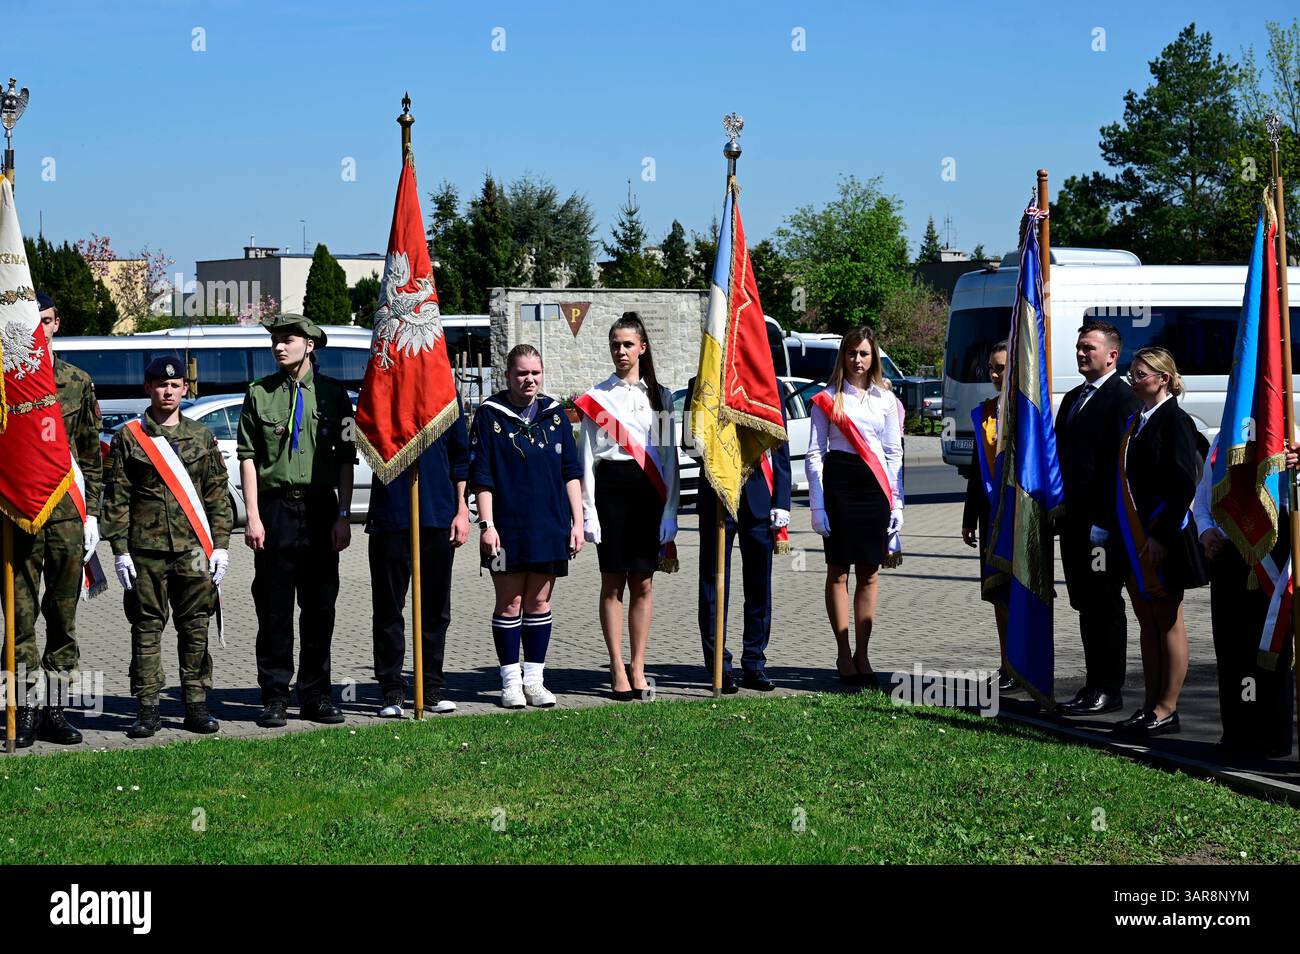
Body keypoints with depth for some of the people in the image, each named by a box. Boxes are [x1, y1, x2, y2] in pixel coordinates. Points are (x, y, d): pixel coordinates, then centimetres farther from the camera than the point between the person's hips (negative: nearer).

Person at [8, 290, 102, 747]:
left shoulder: (78, 382, 10)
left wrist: (91, 512, 8)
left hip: (67, 511, 3)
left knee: (64, 615, 6)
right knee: (21, 614, -1)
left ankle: (55, 710, 14)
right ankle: (26, 712, 5)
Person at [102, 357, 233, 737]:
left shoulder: (201, 436, 10)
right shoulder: (129, 437, 4)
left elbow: (217, 494, 11)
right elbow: (116, 498, 2)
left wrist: (220, 544, 5)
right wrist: (120, 548, -5)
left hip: (194, 549, 2)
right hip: (146, 549, -2)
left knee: (195, 627, 4)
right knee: (147, 628, 2)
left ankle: (196, 704, 12)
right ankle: (148, 708, 7)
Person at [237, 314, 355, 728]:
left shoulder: (333, 394, 6)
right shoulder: (260, 393, 5)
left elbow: (346, 460, 5)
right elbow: (248, 457, 2)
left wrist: (343, 516, -2)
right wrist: (253, 517, -6)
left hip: (321, 509, 1)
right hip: (275, 509, -1)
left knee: (320, 608, 4)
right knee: (274, 609, 1)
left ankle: (315, 696, 13)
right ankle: (274, 697, 7)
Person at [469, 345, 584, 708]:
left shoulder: (555, 413, 9)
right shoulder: (490, 415, -1)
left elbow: (572, 471, 10)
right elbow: (481, 476, -3)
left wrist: (577, 521, 5)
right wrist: (486, 524, -10)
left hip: (550, 526, 3)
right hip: (508, 527, -3)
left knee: (540, 602, 7)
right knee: (510, 603, 2)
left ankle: (534, 679, 14)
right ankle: (511, 681, 9)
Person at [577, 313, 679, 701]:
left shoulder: (660, 396, 10)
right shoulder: (597, 397, 5)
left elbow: (669, 454, 10)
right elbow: (588, 456, 3)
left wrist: (669, 511, 3)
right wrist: (588, 511, -5)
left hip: (649, 490, 2)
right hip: (612, 485, -2)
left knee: (643, 582, 3)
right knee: (613, 582, 0)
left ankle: (638, 667, 10)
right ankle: (618, 669, 5)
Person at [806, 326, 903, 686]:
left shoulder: (886, 399, 11)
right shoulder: (827, 399, 4)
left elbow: (894, 454, 12)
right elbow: (814, 454, 3)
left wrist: (896, 503, 5)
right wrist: (817, 505, -4)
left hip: (874, 486, 2)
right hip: (839, 482, -2)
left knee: (869, 573, 2)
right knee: (838, 571, 0)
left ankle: (862, 654, 8)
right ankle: (844, 654, 6)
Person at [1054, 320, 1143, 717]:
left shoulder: (1123, 398, -11)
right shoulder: (1073, 398, 17)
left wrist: (1104, 521, -20)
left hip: (1104, 522, -9)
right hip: (1074, 519, 9)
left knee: (1106, 606, -1)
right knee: (1085, 605, 13)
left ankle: (1109, 690, 5)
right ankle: (1093, 683, 20)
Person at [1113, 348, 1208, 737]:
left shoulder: (1175, 421, -11)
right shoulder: (1137, 421, 14)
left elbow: (1184, 484, -17)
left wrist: (1161, 535, -20)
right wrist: (1126, 535, 12)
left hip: (1162, 536, -9)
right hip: (1135, 536, 9)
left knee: (1168, 622, -1)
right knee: (1147, 621, 12)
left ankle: (1167, 709, 4)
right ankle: (1151, 705, 18)